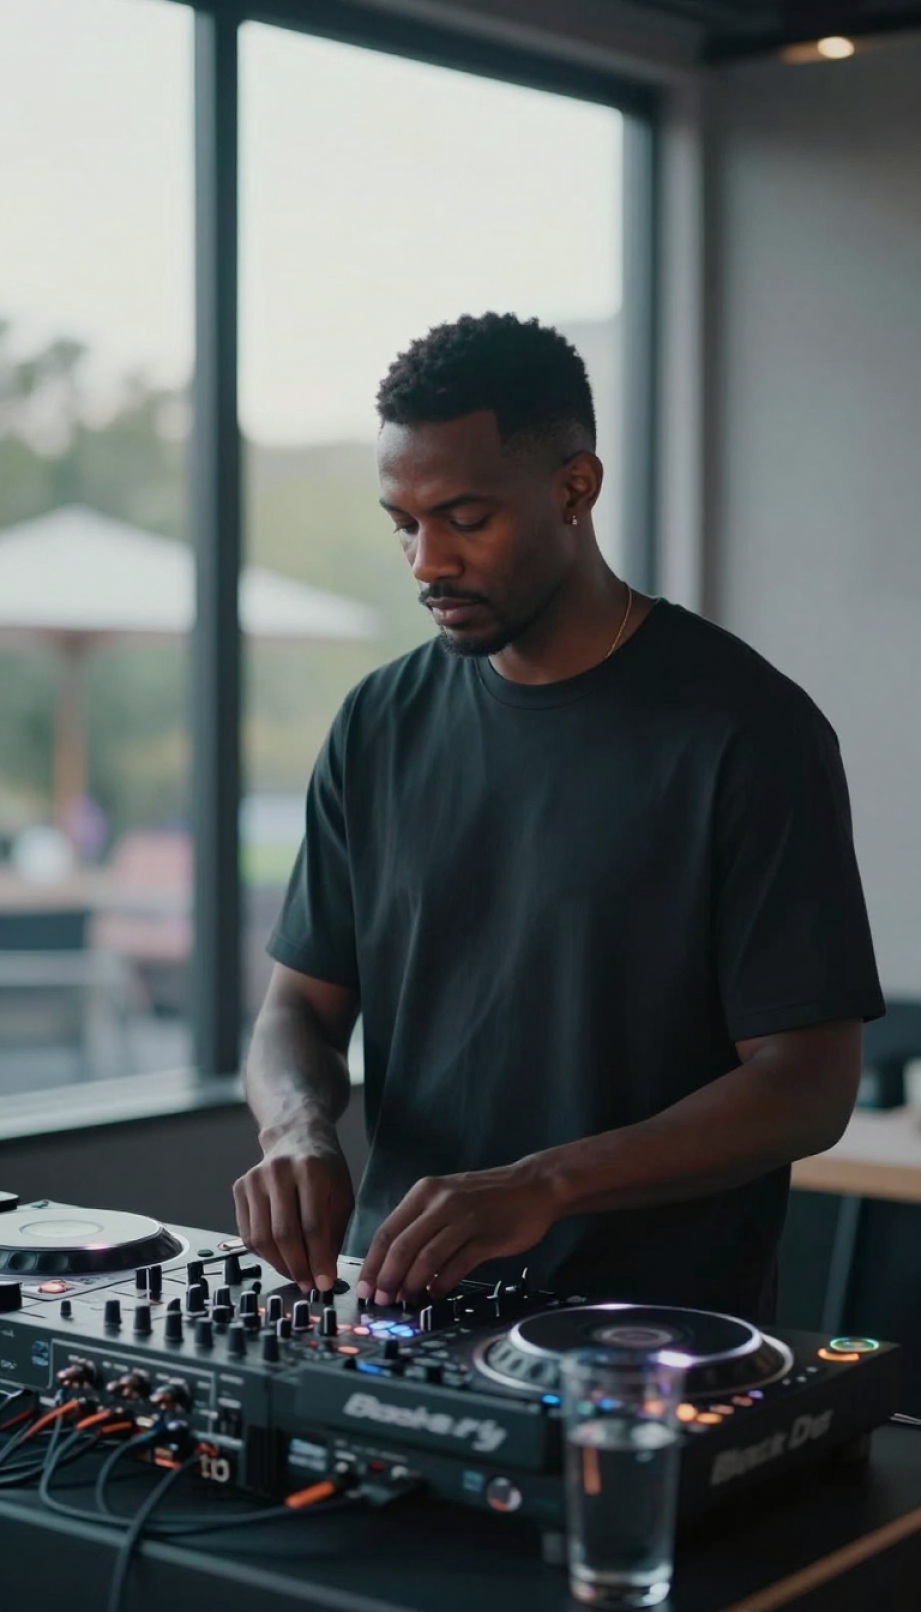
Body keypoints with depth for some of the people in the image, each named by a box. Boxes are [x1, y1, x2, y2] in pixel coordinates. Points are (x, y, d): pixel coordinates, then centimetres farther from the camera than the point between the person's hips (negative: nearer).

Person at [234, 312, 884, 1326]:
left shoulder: (749, 729, -6)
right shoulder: (382, 725, 9)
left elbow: (808, 1084, -9)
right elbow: (301, 1006, 13)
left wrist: (543, 1187, -21)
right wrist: (298, 1130, -9)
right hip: (398, 1308, 4)